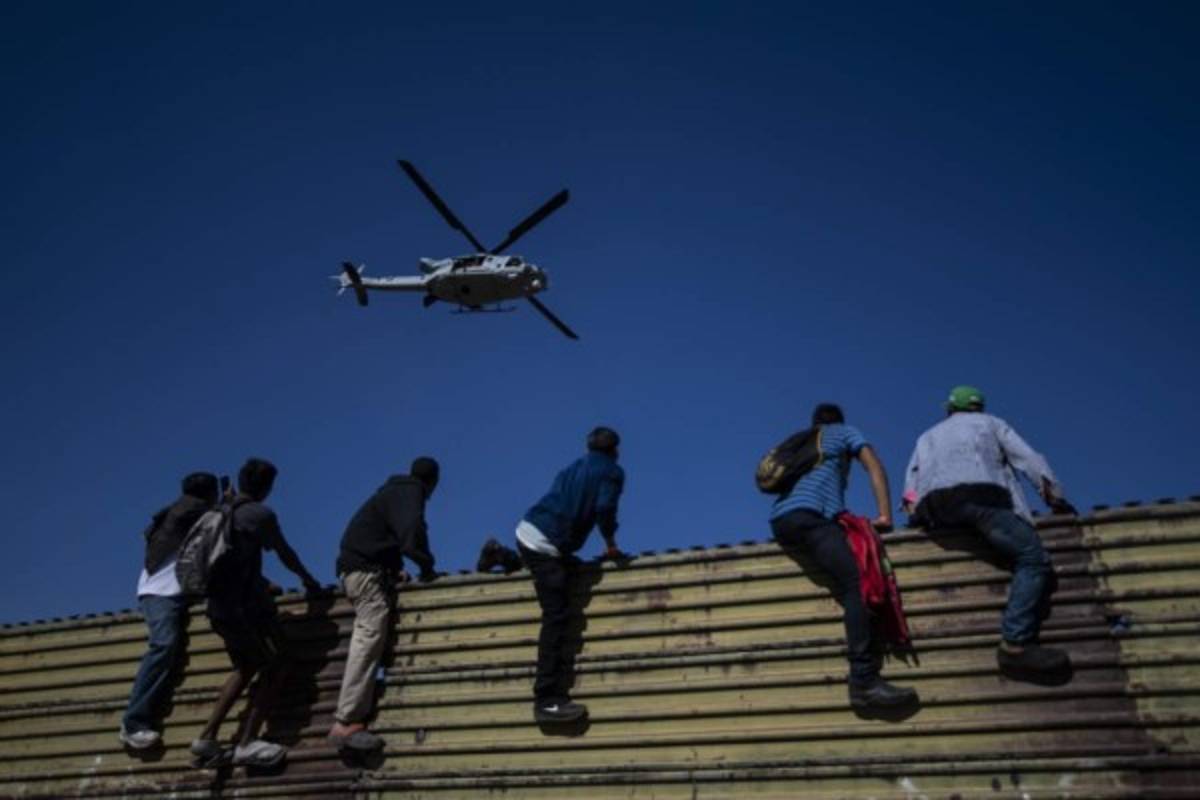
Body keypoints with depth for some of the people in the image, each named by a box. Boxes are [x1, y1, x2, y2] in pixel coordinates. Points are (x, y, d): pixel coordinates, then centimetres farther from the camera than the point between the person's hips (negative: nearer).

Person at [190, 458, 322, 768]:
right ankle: (247, 742, -11)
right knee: (277, 666, -1)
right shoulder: (260, 514, -7)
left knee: (246, 667, 21)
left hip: (218, 605, 8)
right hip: (246, 604, -8)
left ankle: (208, 737, 14)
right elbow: (285, 553, 3)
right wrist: (308, 579, 20)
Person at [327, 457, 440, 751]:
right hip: (365, 569, -11)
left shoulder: (396, 490, 23)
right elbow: (412, 533, -23)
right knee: (371, 636, -18)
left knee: (367, 638, 14)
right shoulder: (410, 493, -7)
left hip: (359, 567, 11)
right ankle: (346, 723, -26)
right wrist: (427, 567, -9)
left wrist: (394, 570, 25)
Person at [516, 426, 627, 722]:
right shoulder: (612, 472, 1)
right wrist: (611, 545, 2)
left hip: (527, 531, 8)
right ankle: (548, 700, -17)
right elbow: (605, 508, -12)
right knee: (557, 618, -11)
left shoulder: (573, 468, 21)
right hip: (547, 548, -8)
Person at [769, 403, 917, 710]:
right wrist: (884, 515, 6)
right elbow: (875, 468, 14)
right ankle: (864, 680, -38)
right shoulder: (845, 432, 25)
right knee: (857, 583, -22)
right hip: (808, 514, -8)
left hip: (780, 519, 8)